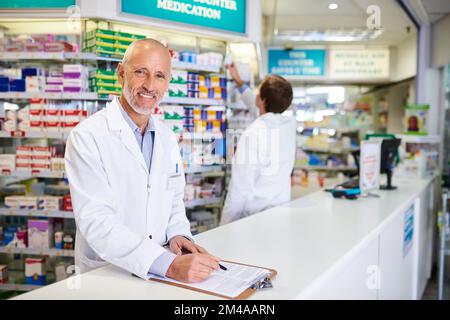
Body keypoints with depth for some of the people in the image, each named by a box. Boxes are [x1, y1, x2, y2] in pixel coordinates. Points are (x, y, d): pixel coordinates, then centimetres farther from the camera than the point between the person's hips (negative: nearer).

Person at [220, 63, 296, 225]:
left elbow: (240, 188, -21)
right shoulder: (290, 124, -1)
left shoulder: (252, 134, -21)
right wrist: (239, 81, 31)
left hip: (254, 217, -6)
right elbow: (259, 109, 20)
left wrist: (225, 226, -11)